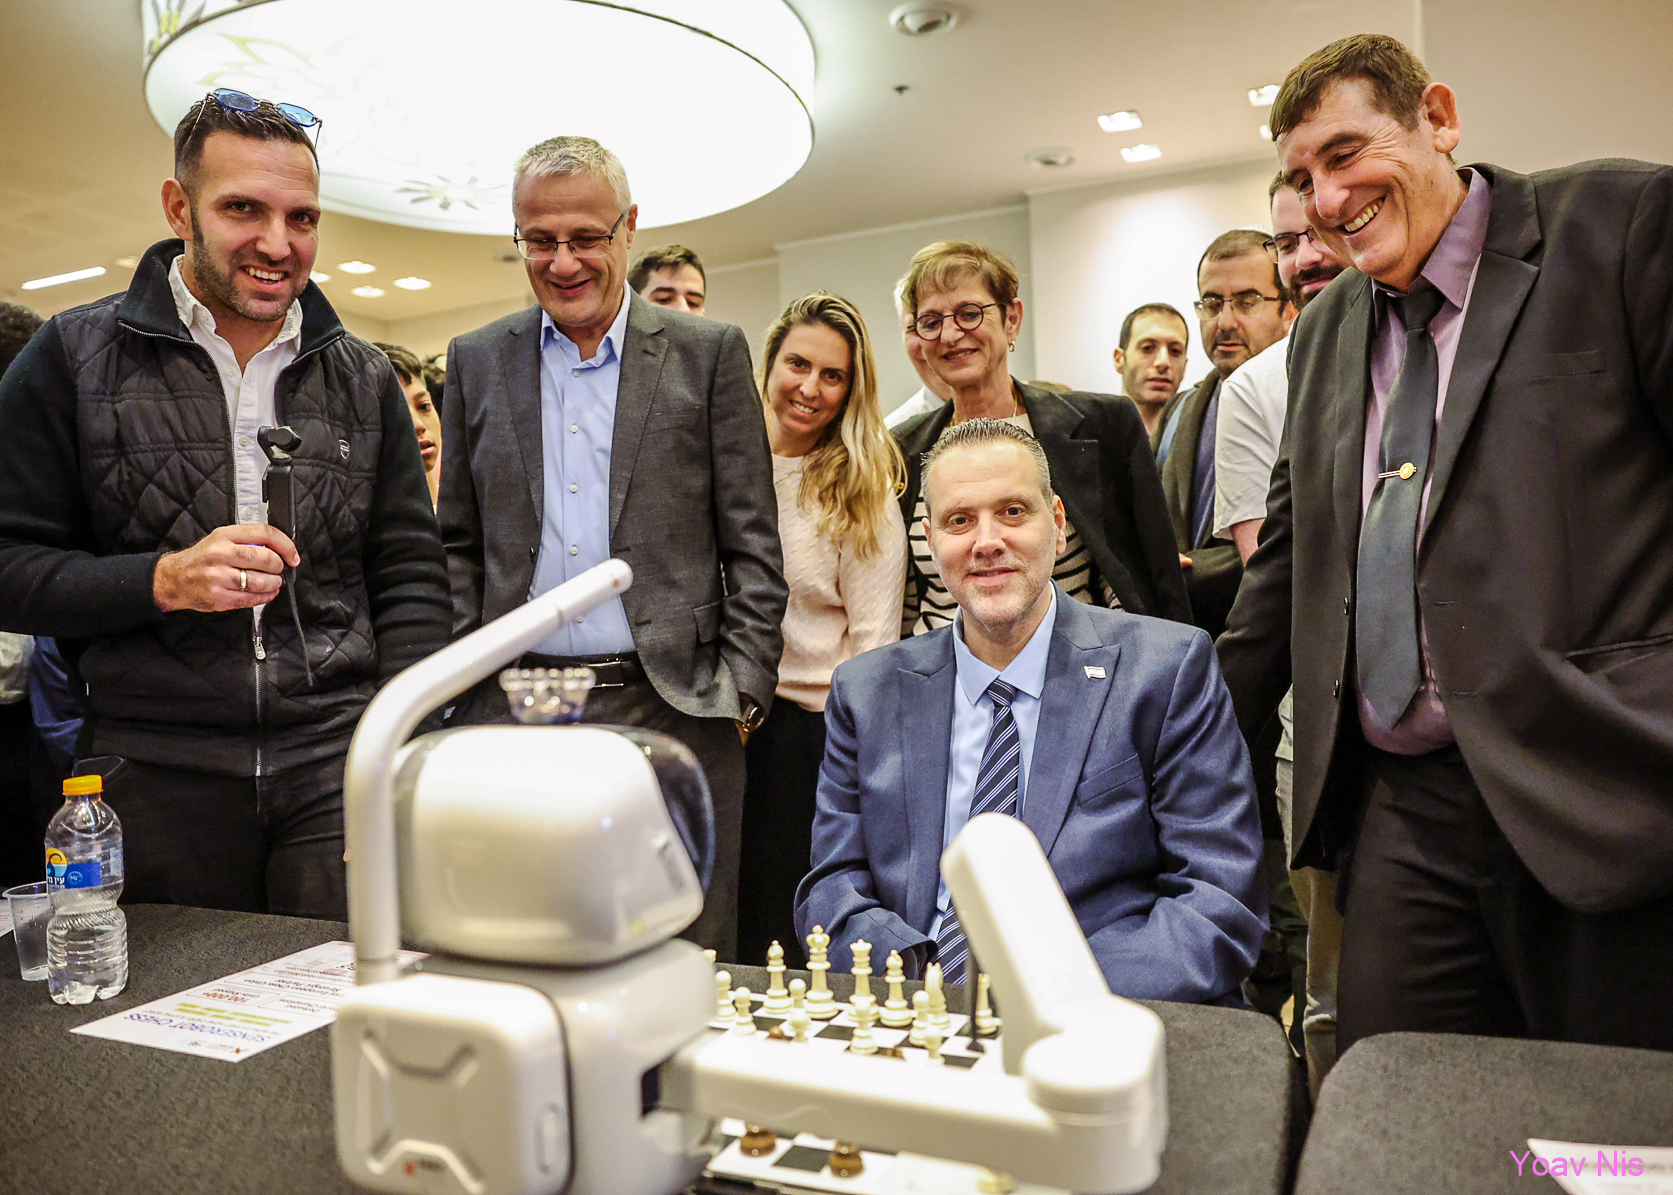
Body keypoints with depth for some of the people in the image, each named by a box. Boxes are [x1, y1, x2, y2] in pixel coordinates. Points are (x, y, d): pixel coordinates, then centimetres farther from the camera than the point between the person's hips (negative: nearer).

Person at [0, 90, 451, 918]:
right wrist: (164, 579, -16)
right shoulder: (73, 358, 3)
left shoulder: (363, 377, 9)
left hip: (340, 762, 1)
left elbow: (408, 571, 9)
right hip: (155, 775, -1)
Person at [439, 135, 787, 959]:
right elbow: (458, 543, 14)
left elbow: (753, 543, 1)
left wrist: (743, 690, -6)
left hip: (669, 708, -2)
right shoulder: (477, 361, 11)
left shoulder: (710, 354, 3)